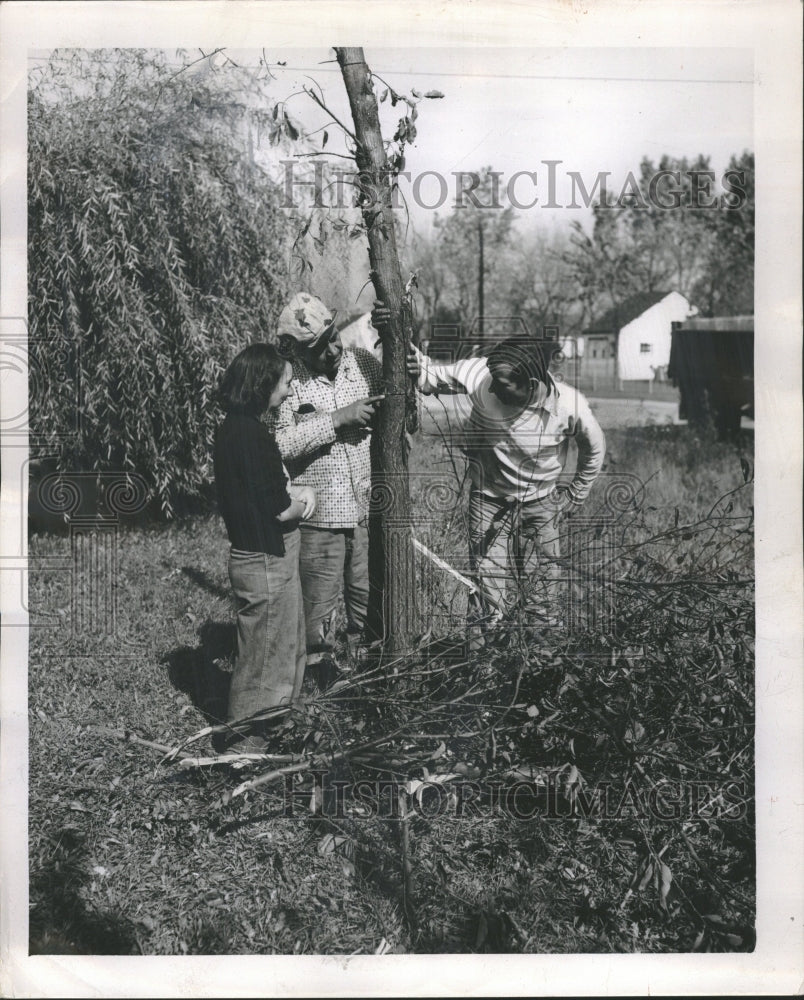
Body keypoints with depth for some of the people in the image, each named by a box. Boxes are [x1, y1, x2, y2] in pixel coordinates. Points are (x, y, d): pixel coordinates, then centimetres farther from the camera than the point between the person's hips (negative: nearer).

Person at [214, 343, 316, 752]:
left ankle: (245, 734, 35)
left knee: (261, 654, 22)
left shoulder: (232, 427, 8)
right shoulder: (251, 434, -22)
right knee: (266, 657, 4)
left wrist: (295, 492, 3)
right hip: (267, 560, -10)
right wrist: (300, 504, -1)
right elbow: (279, 510, -21)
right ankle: (247, 740, 18)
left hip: (250, 554, 10)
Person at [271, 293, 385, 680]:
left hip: (367, 507, 4)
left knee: (369, 595, 17)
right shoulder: (285, 380, -10)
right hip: (317, 514, -4)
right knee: (319, 601, 9)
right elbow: (279, 443, -22)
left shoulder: (364, 363, 1)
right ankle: (323, 672, 29)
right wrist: (337, 419, -23)